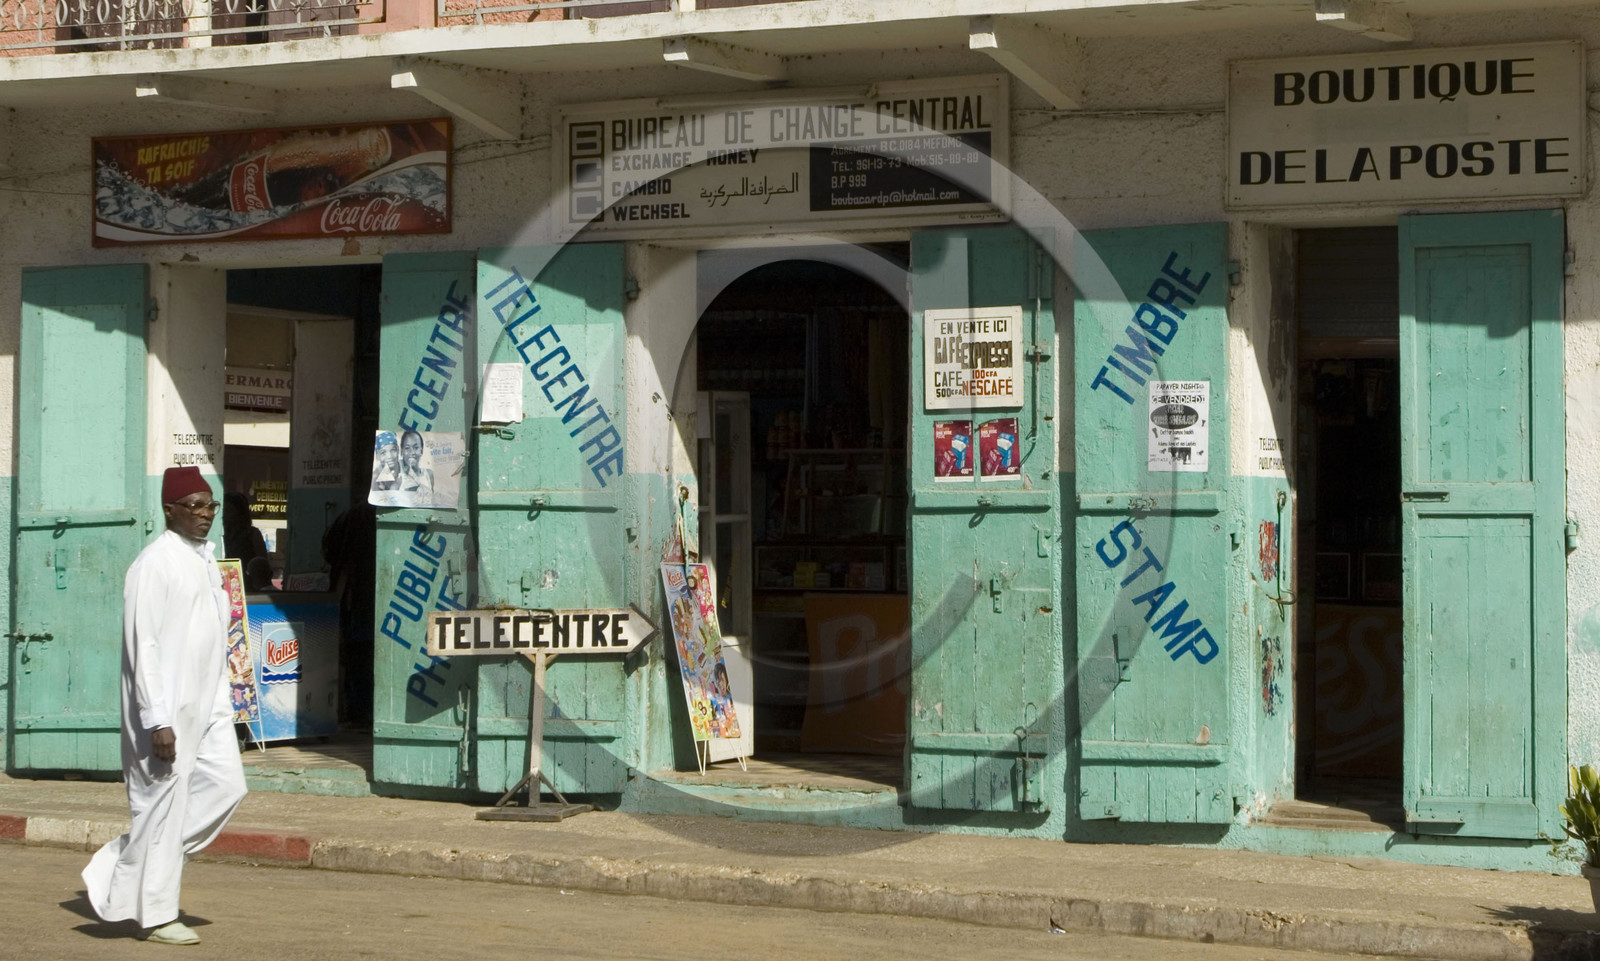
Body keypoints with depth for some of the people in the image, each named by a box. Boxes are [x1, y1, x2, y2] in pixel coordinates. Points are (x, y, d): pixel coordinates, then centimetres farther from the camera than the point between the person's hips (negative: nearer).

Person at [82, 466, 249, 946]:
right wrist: (158, 722, -22)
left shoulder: (205, 558, 13)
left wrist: (221, 699, 17)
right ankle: (156, 915, 9)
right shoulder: (155, 564, -15)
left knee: (226, 785, 6)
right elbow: (143, 647, -18)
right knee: (163, 803, -2)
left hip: (207, 703, 9)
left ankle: (124, 865, 16)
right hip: (167, 708, -9)